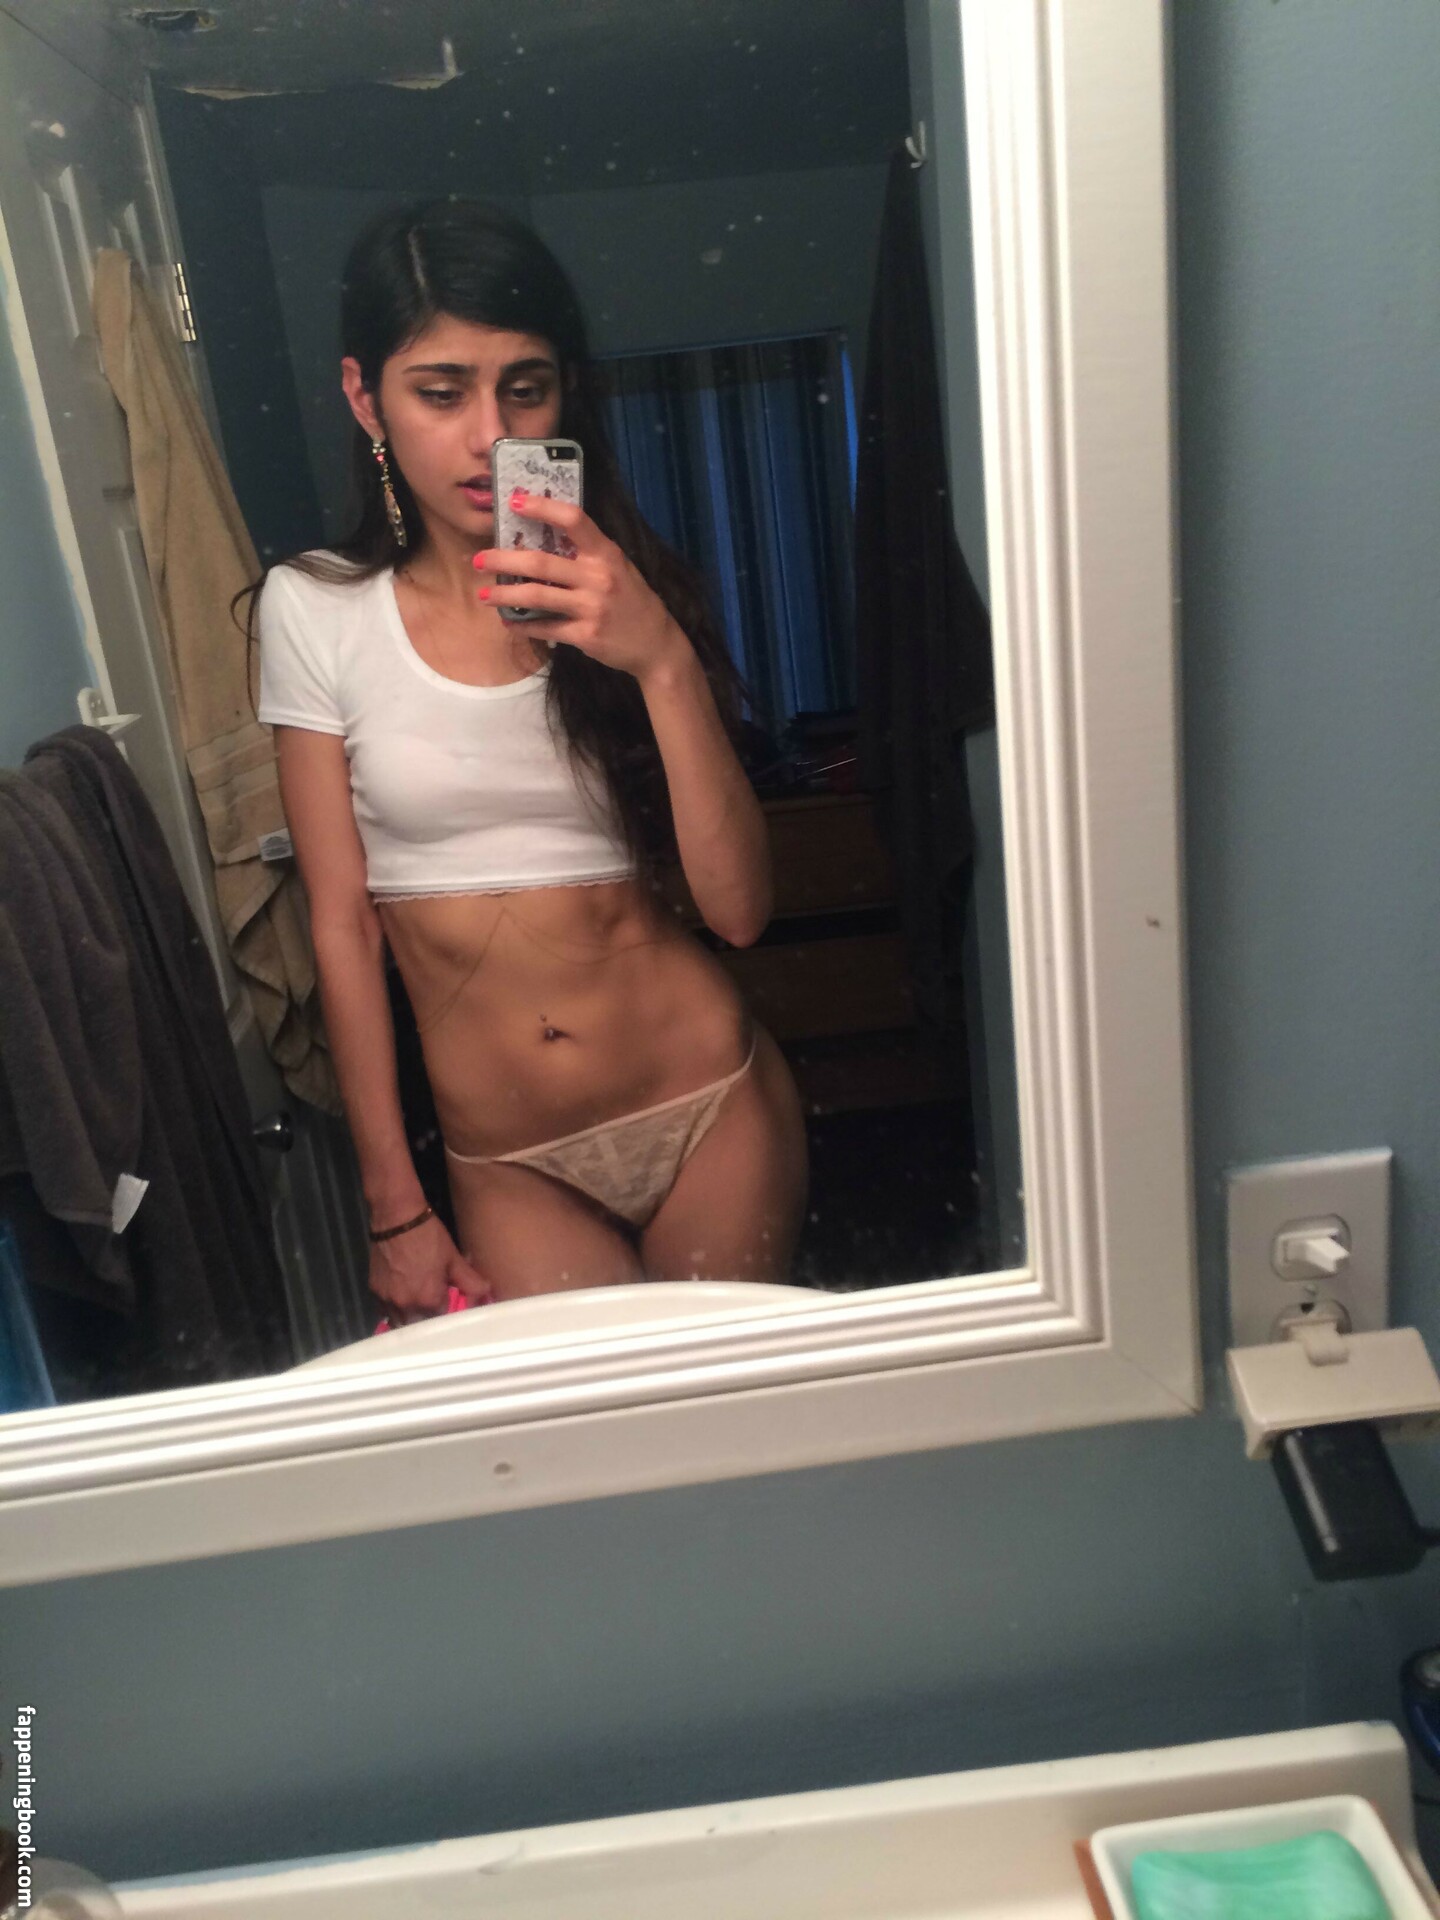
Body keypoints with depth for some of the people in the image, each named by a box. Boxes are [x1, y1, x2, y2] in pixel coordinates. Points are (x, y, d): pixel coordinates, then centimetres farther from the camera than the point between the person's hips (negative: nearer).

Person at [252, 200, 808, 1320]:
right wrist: (395, 1208, 1)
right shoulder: (315, 610, -2)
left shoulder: (617, 598, 0)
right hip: (508, 1166, 0)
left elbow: (739, 909, -10)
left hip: (710, 1108, 1)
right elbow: (343, 922, -1)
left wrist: (663, 660, -24)